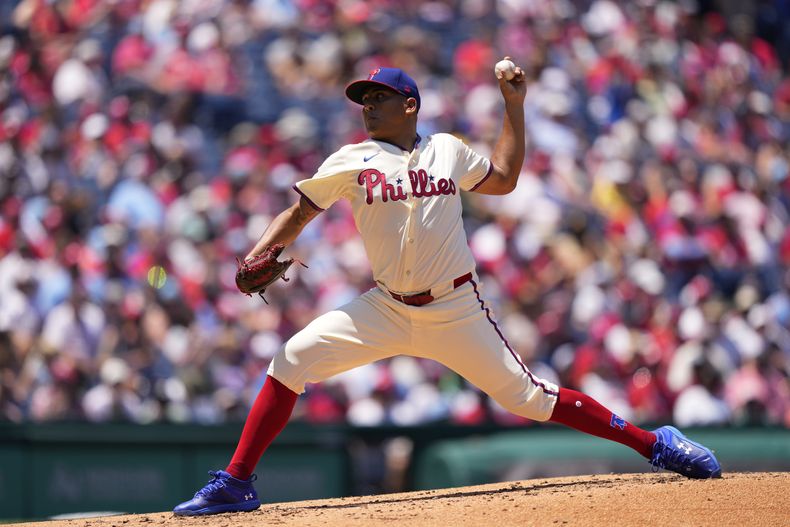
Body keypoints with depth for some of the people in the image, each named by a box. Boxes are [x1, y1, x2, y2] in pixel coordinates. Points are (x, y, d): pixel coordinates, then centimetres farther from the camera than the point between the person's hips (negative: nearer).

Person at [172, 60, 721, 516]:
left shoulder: (449, 150, 7)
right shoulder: (352, 162, 2)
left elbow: (504, 178, 22)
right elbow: (297, 215, 4)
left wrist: (514, 105, 15)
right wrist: (258, 256, -14)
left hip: (457, 312, -1)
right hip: (386, 311, 1)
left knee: (528, 397, -5)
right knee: (293, 360, -14)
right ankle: (236, 484, -6)